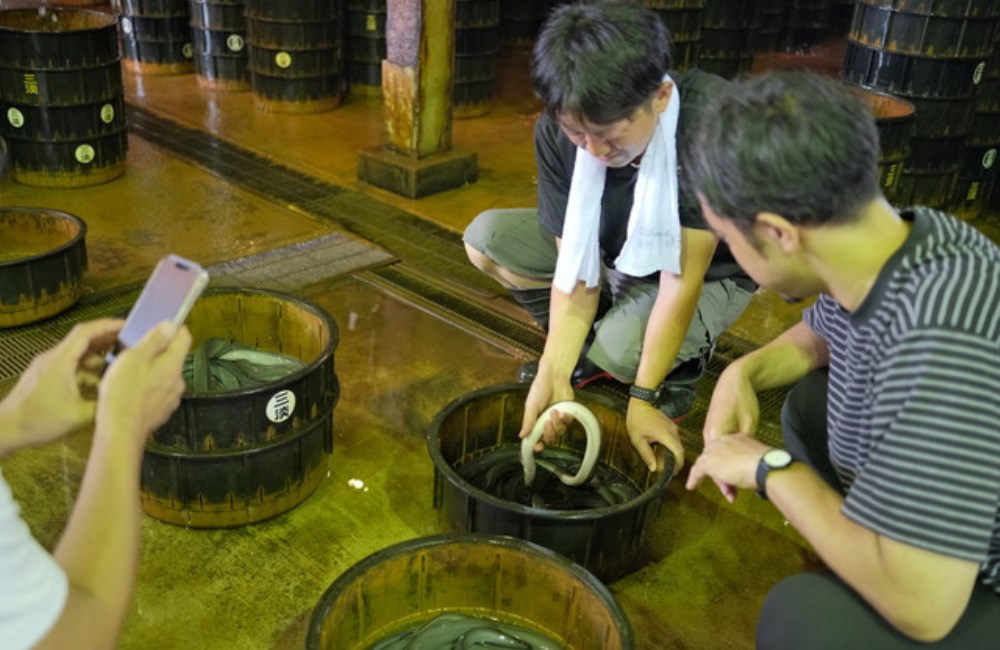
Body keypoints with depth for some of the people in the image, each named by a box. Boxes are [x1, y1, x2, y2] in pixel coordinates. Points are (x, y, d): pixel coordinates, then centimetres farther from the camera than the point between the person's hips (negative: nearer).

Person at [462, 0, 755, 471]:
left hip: (708, 272, -4)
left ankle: (683, 359, 3)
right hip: (615, 254, 5)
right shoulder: (557, 131, -23)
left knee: (619, 352, -34)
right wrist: (555, 372, -33)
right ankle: (584, 348, 6)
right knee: (486, 238, -13)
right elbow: (576, 266, -22)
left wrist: (644, 397, -32)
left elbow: (682, 278, -34)